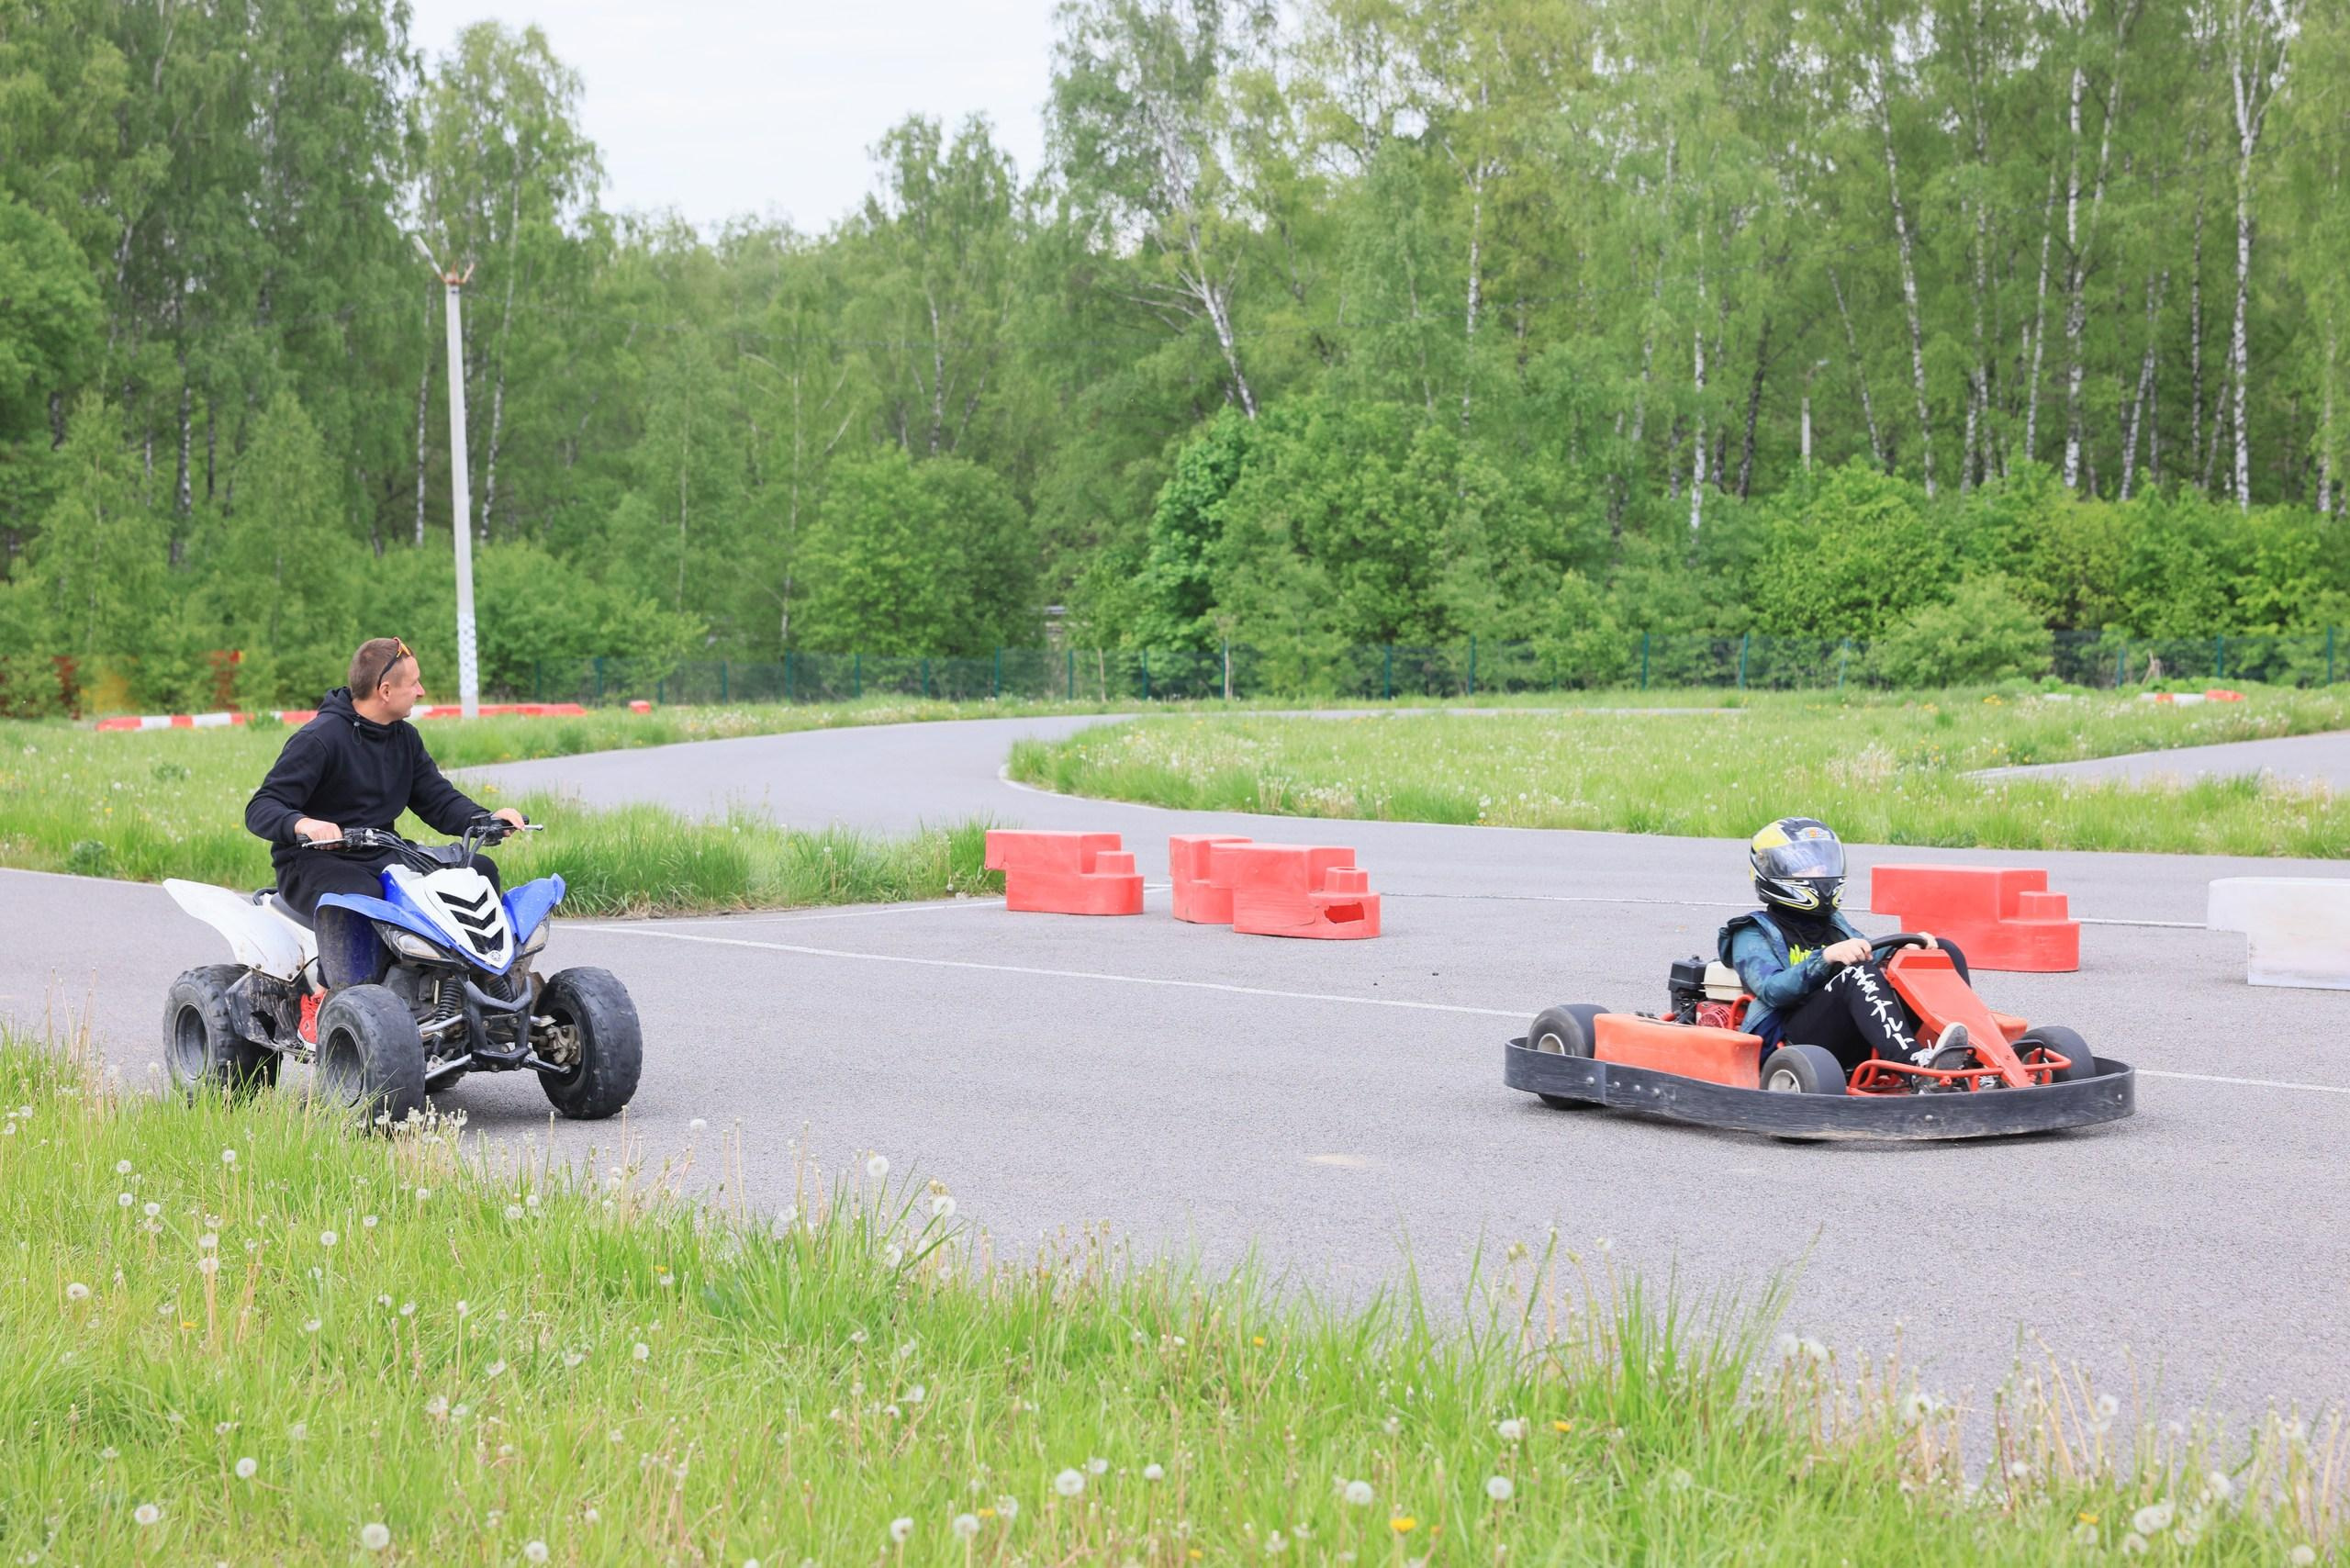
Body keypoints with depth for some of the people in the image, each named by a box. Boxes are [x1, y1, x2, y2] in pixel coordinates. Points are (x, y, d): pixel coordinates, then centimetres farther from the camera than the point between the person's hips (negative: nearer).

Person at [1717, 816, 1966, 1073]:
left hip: (1855, 1047, 6)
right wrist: (1826, 957, -24)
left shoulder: (1835, 925, 29)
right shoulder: (1754, 934, 9)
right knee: (1858, 974, -32)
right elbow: (1772, 991, -10)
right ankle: (1917, 1063, -54)